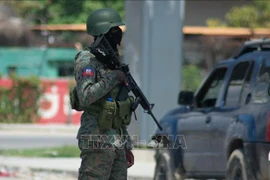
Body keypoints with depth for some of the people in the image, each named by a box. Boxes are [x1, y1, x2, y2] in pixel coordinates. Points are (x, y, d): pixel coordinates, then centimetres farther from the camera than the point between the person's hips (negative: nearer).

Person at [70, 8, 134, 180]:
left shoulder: (112, 61, 17)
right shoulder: (87, 60, -9)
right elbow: (85, 97, -25)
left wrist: (126, 146, 19)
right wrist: (112, 77, -17)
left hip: (117, 140, 9)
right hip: (98, 141, -9)